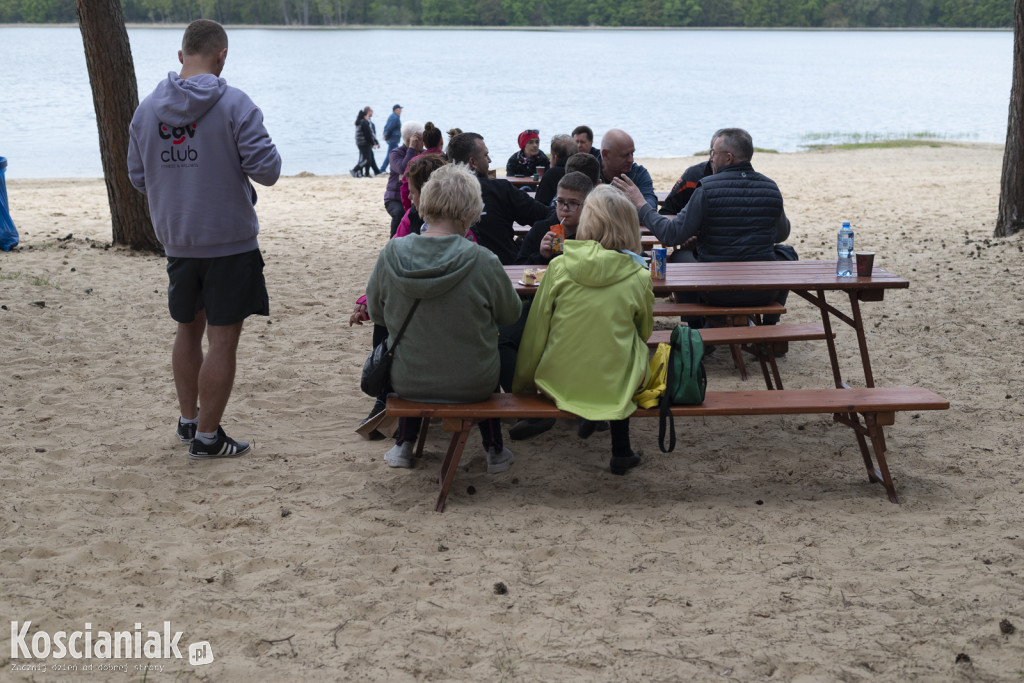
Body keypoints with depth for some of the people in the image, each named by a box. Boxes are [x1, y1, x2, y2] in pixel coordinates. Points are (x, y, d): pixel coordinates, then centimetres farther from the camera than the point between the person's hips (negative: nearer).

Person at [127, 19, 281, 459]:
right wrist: (265, 146, 3)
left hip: (176, 241, 6)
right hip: (230, 241, -5)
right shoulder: (235, 104, -15)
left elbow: (137, 177, 10)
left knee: (188, 331, 21)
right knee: (222, 340, 2)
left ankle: (188, 419, 31)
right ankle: (207, 436, 8)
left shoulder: (147, 108, 2)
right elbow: (266, 170, -18)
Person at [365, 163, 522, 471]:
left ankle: (404, 445, 39)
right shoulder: (482, 262, -22)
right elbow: (510, 313, -5)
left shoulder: (390, 255, -15)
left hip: (407, 383, 2)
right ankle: (495, 451, 38)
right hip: (472, 386, -1)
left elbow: (375, 312, 1)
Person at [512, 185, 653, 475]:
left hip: (559, 383, 2)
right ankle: (621, 451, 29)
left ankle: (587, 415, 21)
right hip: (616, 388, -1)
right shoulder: (638, 277, -10)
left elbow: (536, 329, -2)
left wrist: (524, 380, 13)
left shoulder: (559, 267, -10)